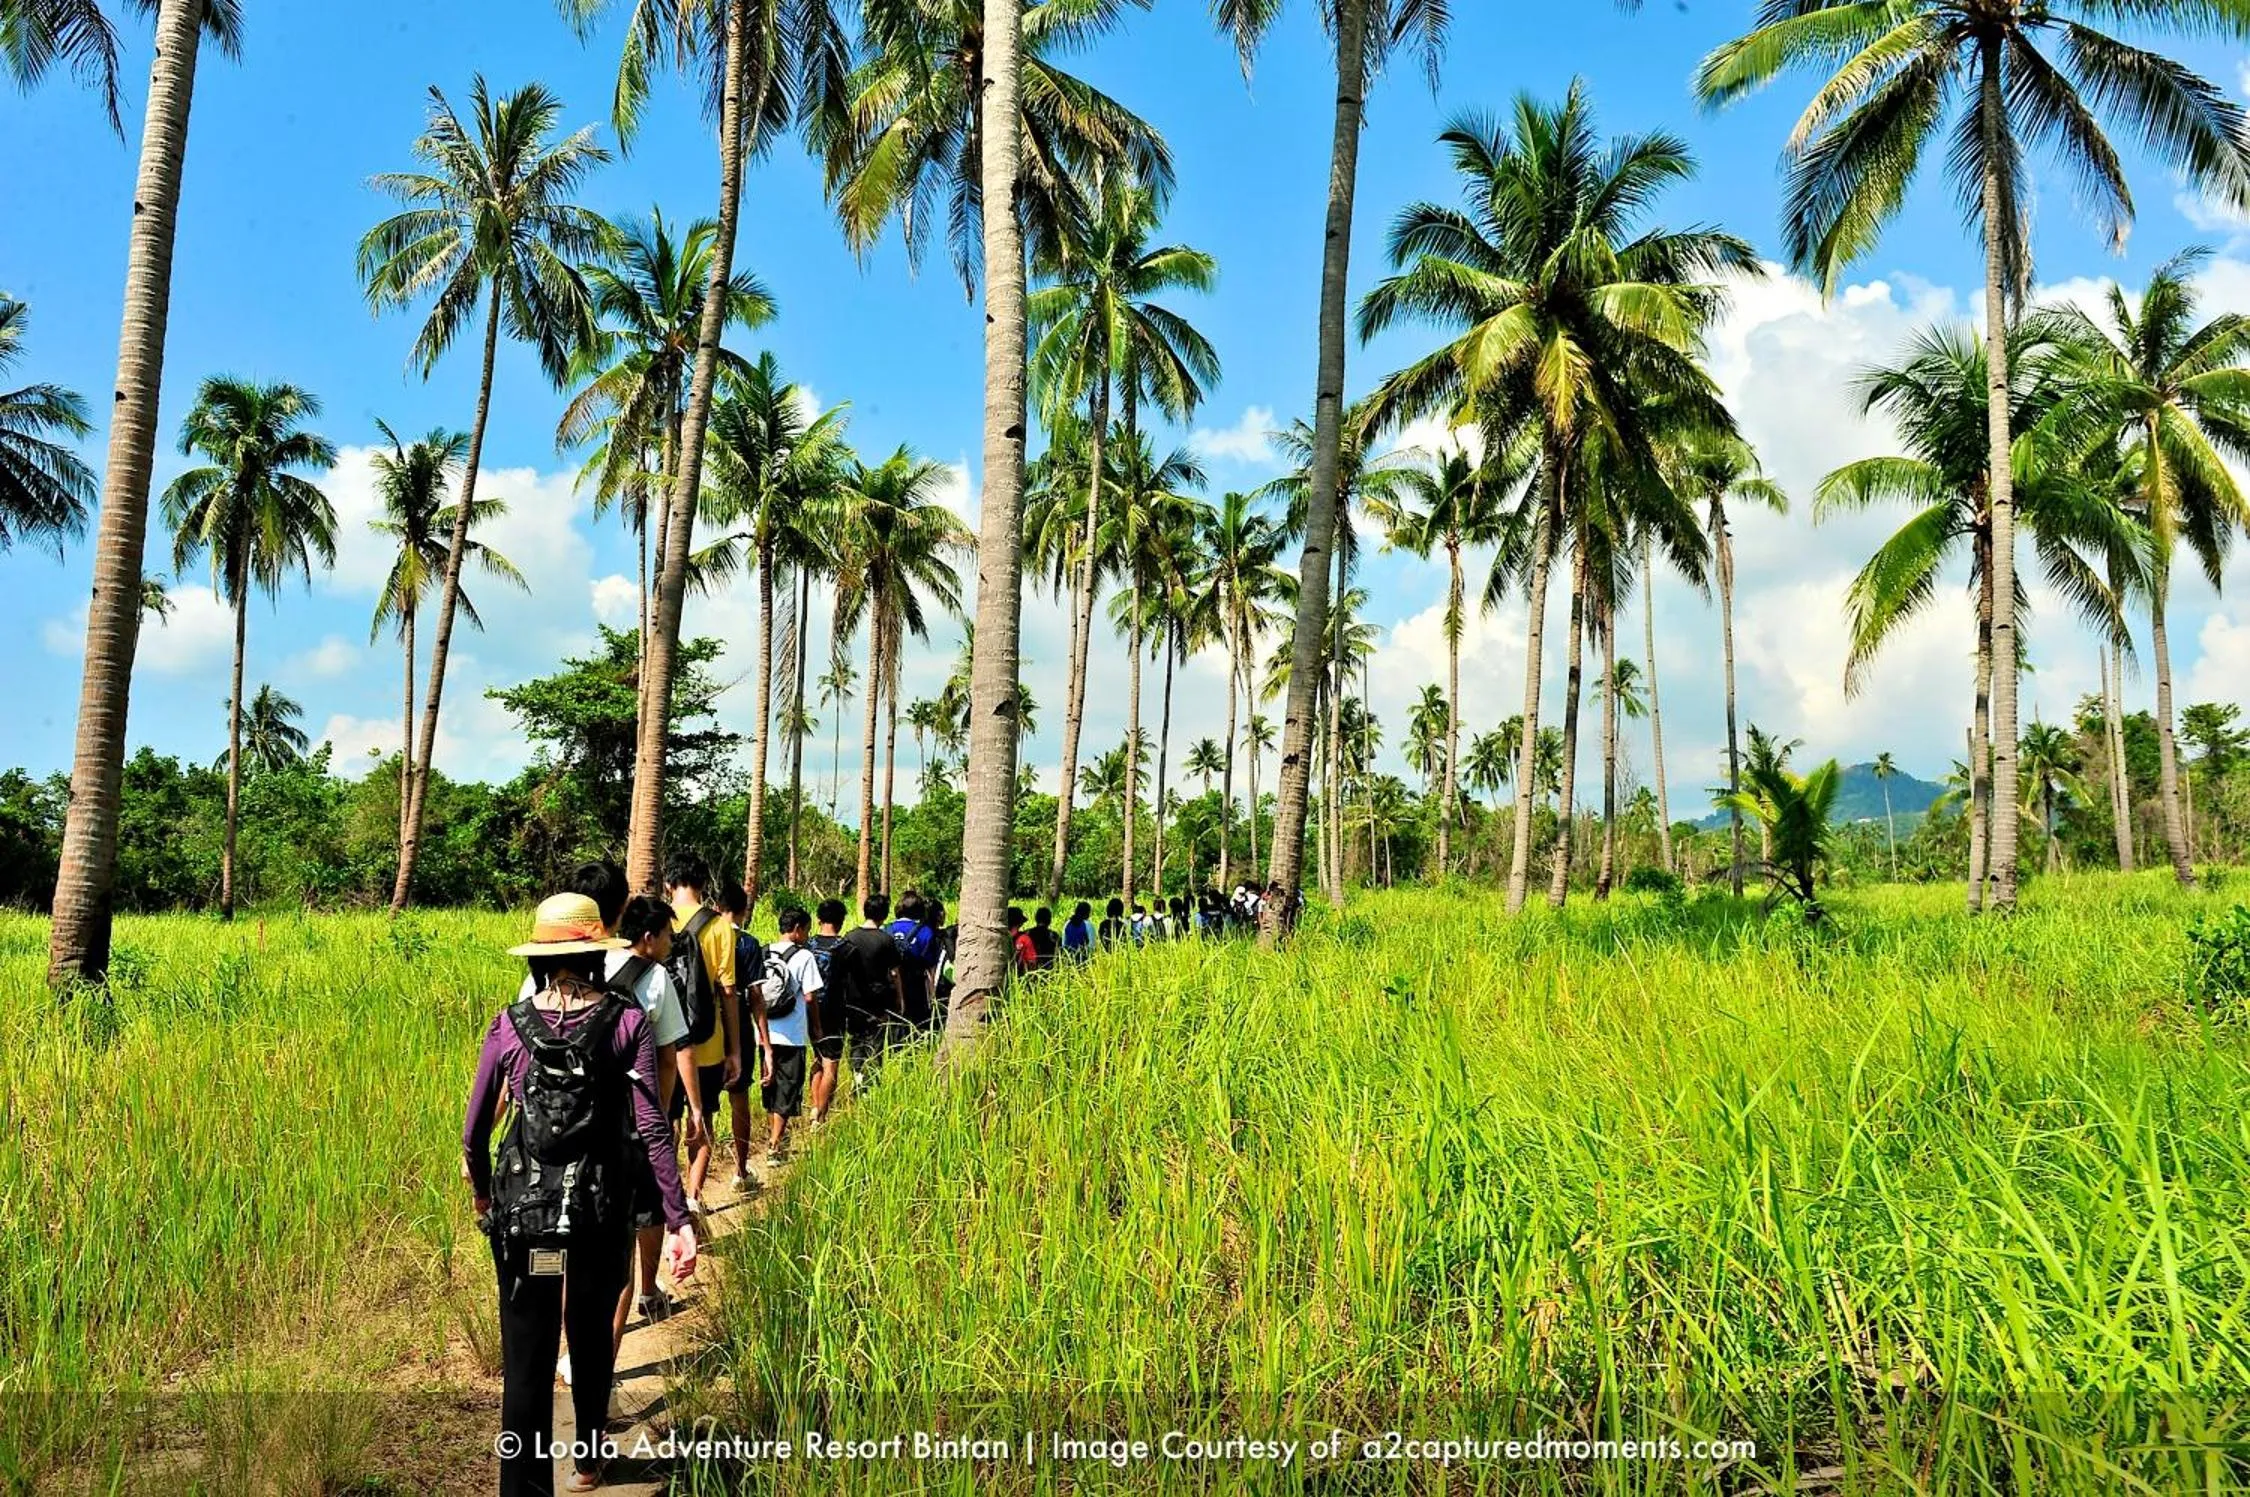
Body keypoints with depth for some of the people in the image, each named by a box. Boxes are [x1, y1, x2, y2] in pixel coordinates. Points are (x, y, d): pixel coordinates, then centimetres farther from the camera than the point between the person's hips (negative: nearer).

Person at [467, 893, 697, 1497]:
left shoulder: (510, 1024, -4)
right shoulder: (627, 1022, -8)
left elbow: (474, 1135, 4)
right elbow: (652, 1130, -13)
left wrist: (482, 1195, 23)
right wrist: (679, 1219, -9)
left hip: (520, 1209, -1)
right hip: (600, 1209, 1)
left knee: (527, 1361, 8)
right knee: (592, 1339, 23)